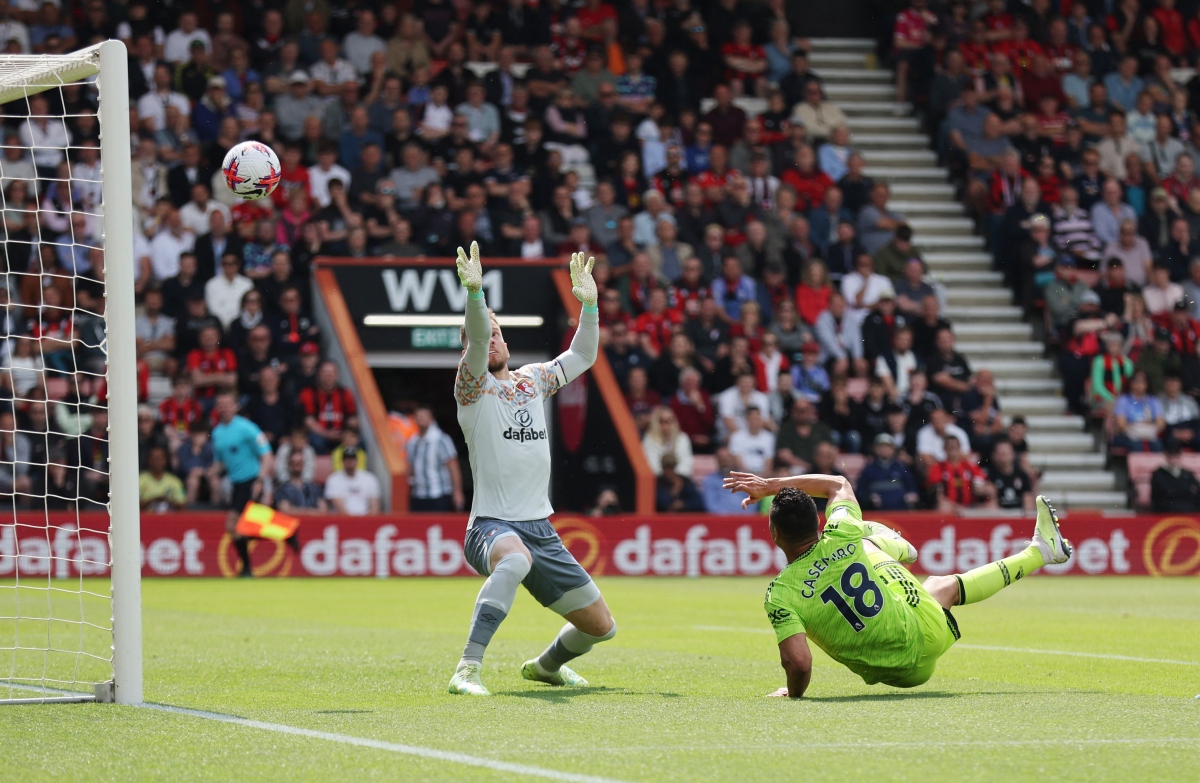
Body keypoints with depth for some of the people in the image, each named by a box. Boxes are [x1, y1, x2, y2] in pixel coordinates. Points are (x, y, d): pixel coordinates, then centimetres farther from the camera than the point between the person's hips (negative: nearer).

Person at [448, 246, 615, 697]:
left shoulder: (533, 380, 15)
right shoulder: (474, 387, -2)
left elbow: (583, 355, 25)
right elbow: (477, 339, -20)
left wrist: (589, 302, 12)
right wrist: (474, 292, -36)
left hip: (540, 528, 7)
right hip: (492, 525, -7)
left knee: (600, 626, 12)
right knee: (515, 558, -44)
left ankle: (546, 665, 45)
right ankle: (467, 670, -46)